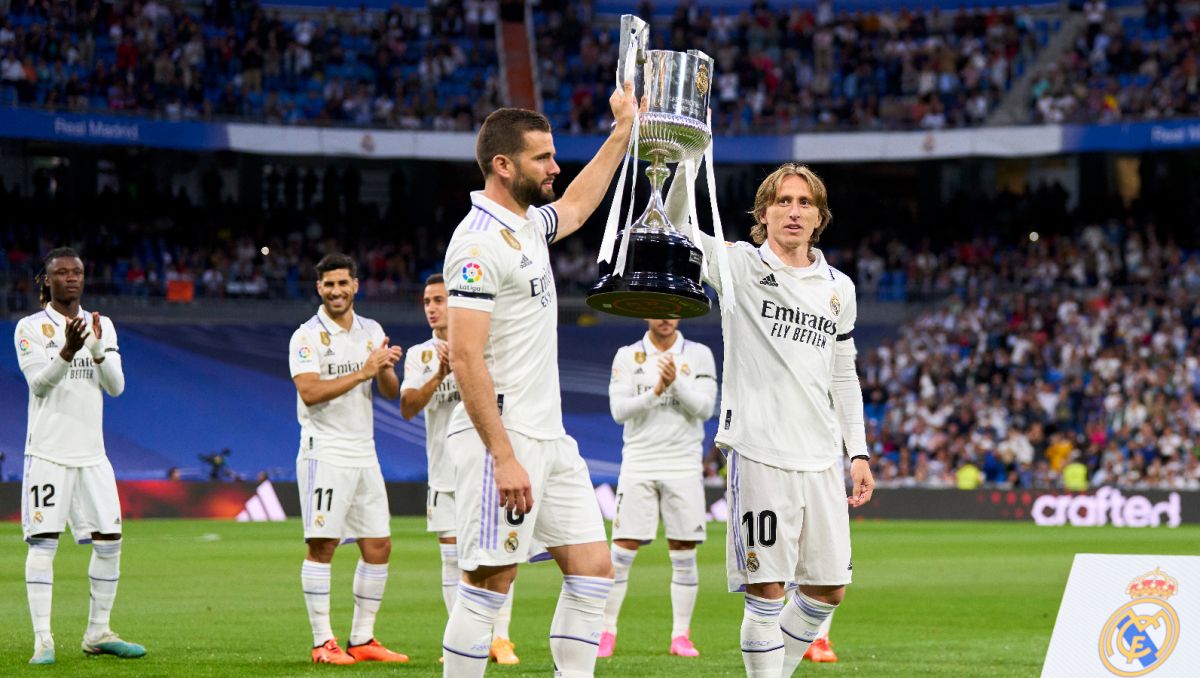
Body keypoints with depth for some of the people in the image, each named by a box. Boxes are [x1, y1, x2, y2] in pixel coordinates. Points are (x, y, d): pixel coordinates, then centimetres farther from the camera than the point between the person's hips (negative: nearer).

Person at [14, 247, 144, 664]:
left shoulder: (101, 327, 12)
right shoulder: (31, 328, -1)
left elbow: (116, 387, 3)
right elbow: (38, 383, -13)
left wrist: (97, 349, -14)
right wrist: (68, 351, -30)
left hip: (91, 452, 4)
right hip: (47, 452, -4)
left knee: (109, 540, 2)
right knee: (43, 543, -8)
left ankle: (97, 633, 14)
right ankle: (43, 640, -9)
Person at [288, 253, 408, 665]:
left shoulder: (372, 332, 12)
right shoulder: (307, 336, -6)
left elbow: (392, 393, 11)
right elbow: (309, 392, -19)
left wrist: (385, 371, -12)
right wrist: (362, 372, -21)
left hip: (364, 453, 6)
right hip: (325, 452, -6)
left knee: (378, 546, 4)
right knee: (322, 546, -7)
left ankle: (362, 639, 12)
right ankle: (323, 643, -3)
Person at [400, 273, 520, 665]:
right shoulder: (419, 355, 8)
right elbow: (408, 409, -3)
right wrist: (439, 375, -18)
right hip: (444, 471, 3)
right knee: (452, 558, 2)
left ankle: (500, 638, -1)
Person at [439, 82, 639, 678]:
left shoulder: (528, 225, 13)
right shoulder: (480, 243, -16)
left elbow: (576, 206, 39)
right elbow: (465, 359, -21)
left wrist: (622, 133, 36)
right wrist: (503, 459, -24)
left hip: (548, 437, 10)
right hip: (500, 436, -10)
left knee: (593, 568, 6)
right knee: (489, 581, -8)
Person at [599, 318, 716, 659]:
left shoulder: (699, 355, 4)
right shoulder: (627, 356, 4)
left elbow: (704, 408, -5)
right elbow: (619, 410, -6)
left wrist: (676, 382, -20)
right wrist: (656, 391, -19)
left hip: (684, 465, 1)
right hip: (639, 464, -1)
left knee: (684, 553, 1)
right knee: (622, 551, -4)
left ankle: (681, 636, 9)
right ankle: (606, 632, 3)